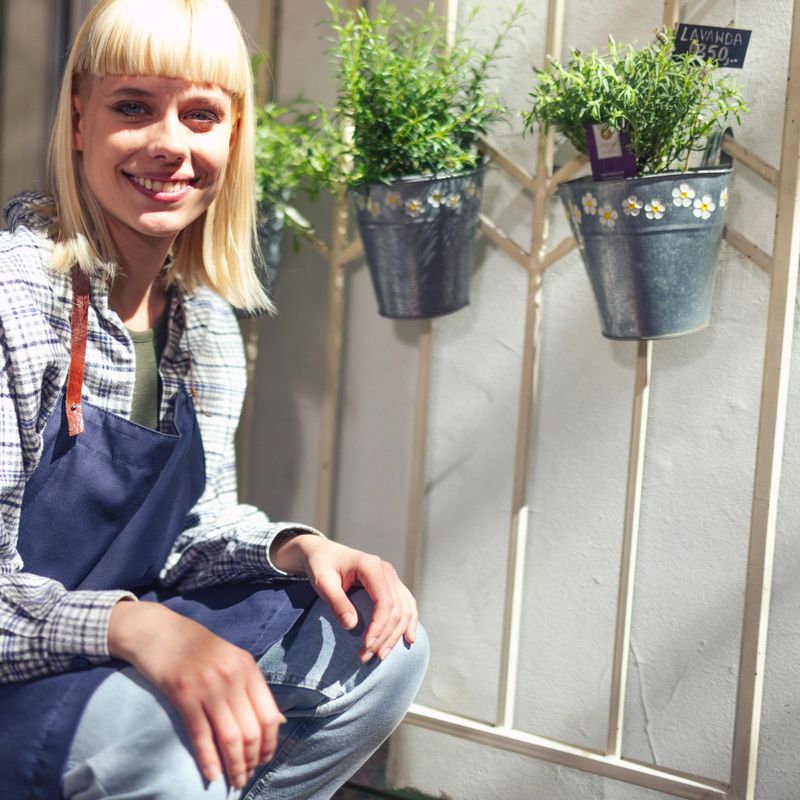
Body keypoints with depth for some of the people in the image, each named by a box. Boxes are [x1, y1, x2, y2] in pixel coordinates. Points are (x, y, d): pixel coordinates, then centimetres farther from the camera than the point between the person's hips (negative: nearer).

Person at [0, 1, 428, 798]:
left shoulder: (205, 320, 4)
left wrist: (295, 549, -9)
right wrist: (131, 626, -38)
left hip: (128, 651, 8)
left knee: (385, 644, -2)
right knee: (173, 732, -36)